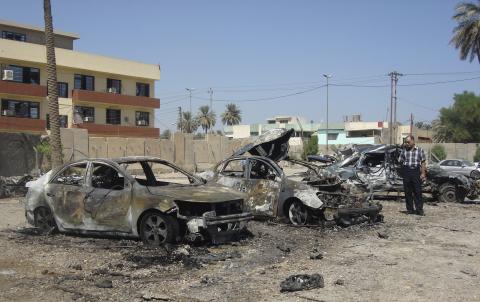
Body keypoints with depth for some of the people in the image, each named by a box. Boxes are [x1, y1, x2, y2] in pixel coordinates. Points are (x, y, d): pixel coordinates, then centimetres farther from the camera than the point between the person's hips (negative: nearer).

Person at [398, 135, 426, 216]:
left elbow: (423, 163, 3)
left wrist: (423, 173, -4)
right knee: (407, 192, 5)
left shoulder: (419, 150, 5)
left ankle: (419, 210, 1)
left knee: (418, 192, -2)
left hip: (416, 171, -2)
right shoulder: (404, 150, 10)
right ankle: (410, 209, 13)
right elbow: (400, 161, 14)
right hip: (406, 172, 2)